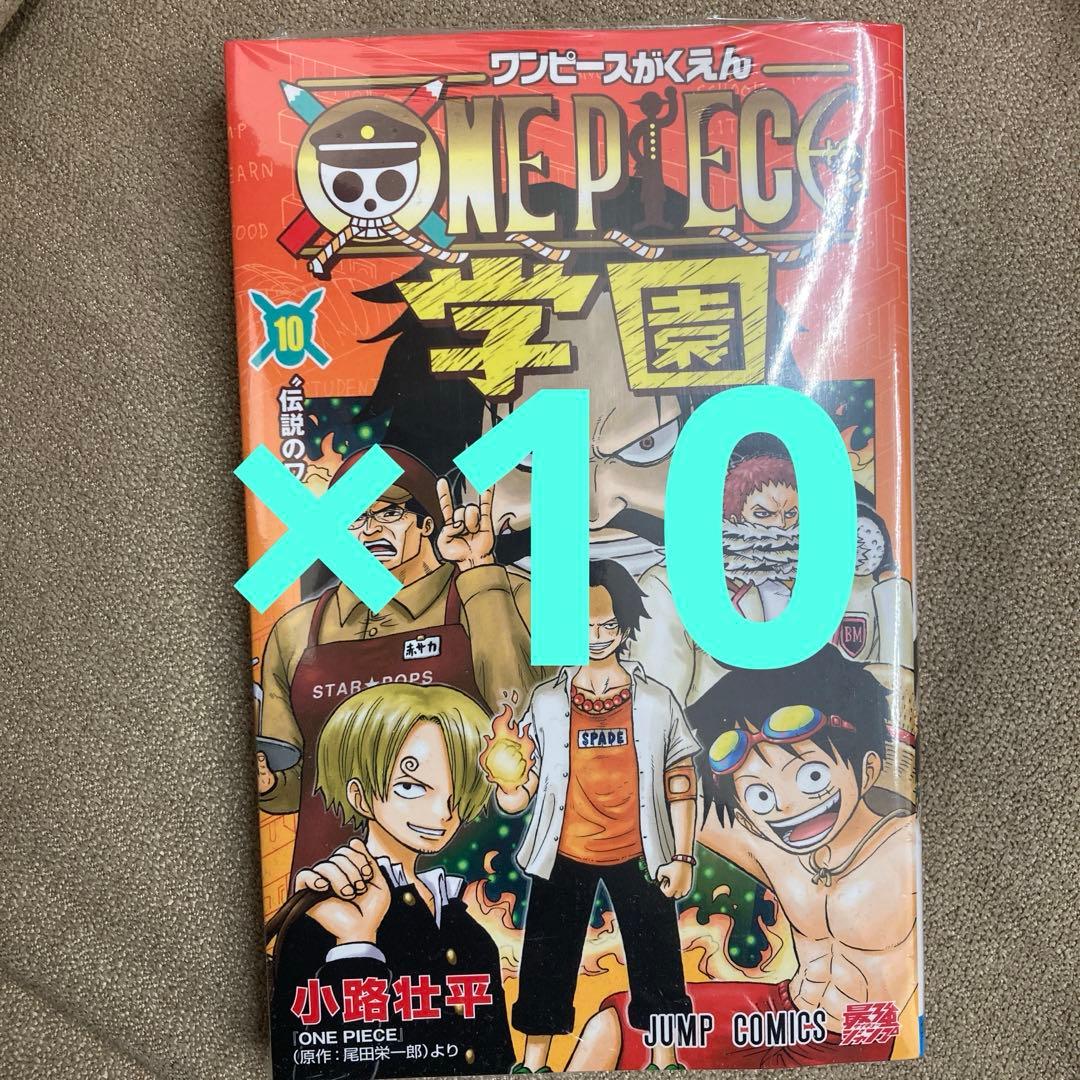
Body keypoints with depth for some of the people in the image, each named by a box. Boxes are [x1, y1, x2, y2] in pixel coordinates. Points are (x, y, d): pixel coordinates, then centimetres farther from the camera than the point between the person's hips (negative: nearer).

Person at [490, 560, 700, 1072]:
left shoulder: (656, 701, -3)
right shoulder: (547, 701, -2)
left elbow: (681, 784, 0)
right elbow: (519, 793, -1)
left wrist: (682, 856, -3)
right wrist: (509, 785, -23)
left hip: (638, 855, 0)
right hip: (564, 856, 1)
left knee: (656, 963, 11)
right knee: (547, 962, 11)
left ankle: (665, 1063, 31)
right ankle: (533, 1064, 29)